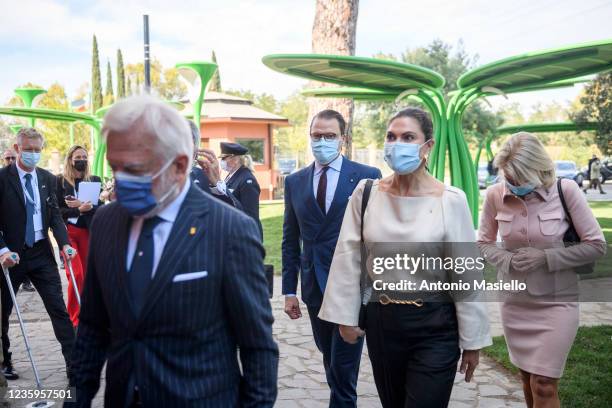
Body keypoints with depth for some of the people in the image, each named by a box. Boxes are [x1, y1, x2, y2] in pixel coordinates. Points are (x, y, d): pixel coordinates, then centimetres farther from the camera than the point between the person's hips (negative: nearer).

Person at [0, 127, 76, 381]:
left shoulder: (47, 179, 6)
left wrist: (64, 243, -10)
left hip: (41, 254, 3)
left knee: (58, 308, -1)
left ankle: (74, 363, 2)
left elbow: (55, 216, 5)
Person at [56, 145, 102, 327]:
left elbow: (99, 206, 2)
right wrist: (79, 210, -18)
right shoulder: (60, 181, 1)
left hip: (88, 231, 3)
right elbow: (57, 210, -4)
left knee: (86, 275, 5)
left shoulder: (94, 180, 9)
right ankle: (73, 318, 0)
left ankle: (82, 315, 17)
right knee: (76, 274, -12)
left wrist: (84, 206, -16)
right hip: (67, 231, -3)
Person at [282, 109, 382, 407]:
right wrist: (289, 290, 6)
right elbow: (290, 241, 9)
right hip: (314, 287, 4)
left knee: (343, 367, 0)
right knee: (331, 362, 17)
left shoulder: (367, 176, -4)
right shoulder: (295, 182, 7)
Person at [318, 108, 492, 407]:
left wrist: (472, 341, -2)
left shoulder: (450, 200, -11)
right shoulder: (366, 192, -4)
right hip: (381, 321, 3)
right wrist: (345, 316, 2)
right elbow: (349, 257, 1)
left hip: (434, 327, -3)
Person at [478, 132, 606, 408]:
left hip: (556, 302, -3)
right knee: (527, 379, 17)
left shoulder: (565, 190, -15)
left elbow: (596, 245, -9)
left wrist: (545, 258, -18)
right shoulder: (495, 195, -7)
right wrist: (507, 260, -14)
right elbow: (484, 242, 6)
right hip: (514, 301, 3)